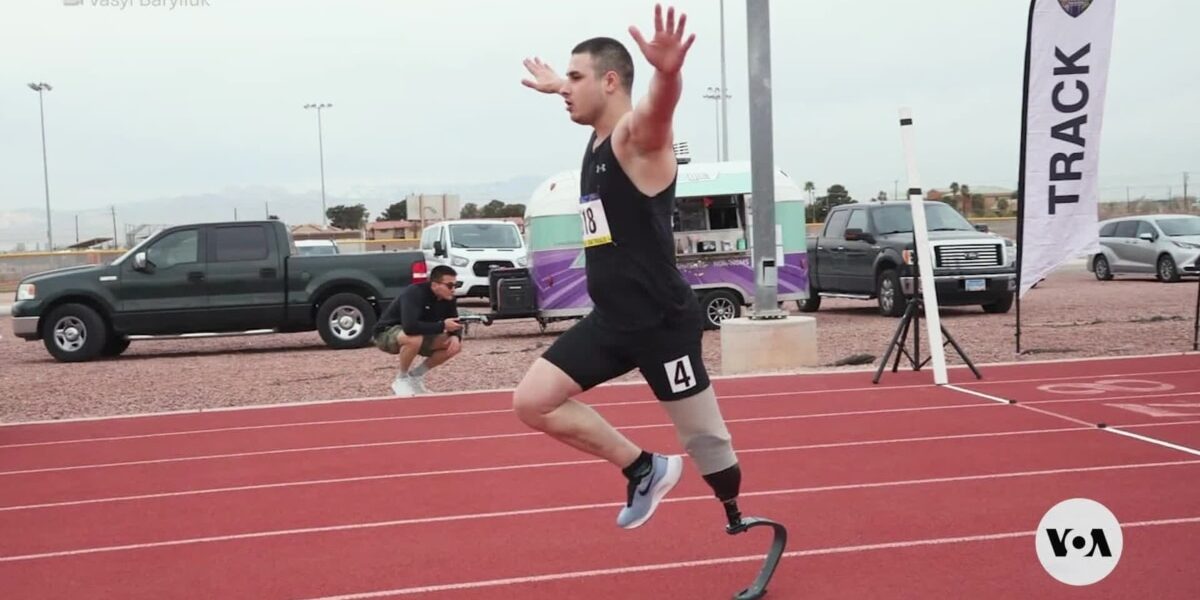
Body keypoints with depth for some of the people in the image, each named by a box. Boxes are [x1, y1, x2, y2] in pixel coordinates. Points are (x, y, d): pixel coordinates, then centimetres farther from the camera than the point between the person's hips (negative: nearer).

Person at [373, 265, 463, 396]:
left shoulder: (448, 298, -9)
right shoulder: (415, 293, -32)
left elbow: (455, 324, 0)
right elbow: (410, 326, -44)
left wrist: (455, 336, -24)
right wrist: (442, 326, -35)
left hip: (421, 335, 7)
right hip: (387, 333, -7)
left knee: (455, 345, -11)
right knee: (414, 339, -41)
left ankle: (416, 375, 5)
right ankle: (401, 379, -14)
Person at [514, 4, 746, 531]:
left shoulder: (638, 135, -14)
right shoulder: (598, 137, 11)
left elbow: (658, 106, -41)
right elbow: (582, 97, 38)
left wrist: (667, 72, -63)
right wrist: (555, 86, 54)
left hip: (662, 322, -8)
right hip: (610, 320, 8)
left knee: (704, 438, 4)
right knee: (531, 402, 1)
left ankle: (739, 522, 30)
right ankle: (644, 468, 11)